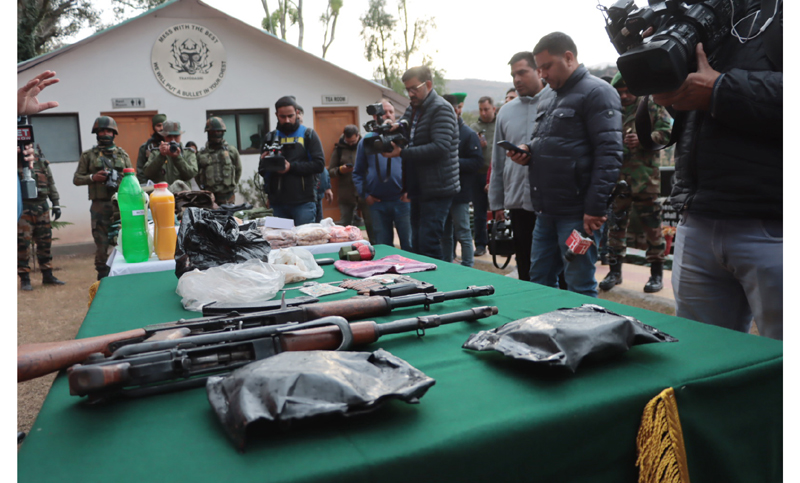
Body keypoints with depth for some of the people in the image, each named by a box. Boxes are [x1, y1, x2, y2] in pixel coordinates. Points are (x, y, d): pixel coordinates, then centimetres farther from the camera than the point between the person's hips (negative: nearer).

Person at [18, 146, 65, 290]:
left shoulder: (41, 161, 12)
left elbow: (51, 183, 15)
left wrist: (55, 203, 11)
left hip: (42, 206, 4)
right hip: (23, 207, -4)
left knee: (45, 242, 10)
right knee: (22, 244, -3)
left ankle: (47, 275, 19)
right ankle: (24, 279, 5)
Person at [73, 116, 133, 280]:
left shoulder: (122, 154, 14)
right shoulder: (88, 156, 10)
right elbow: (76, 179, 9)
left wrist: (121, 181, -7)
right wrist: (93, 177, -9)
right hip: (100, 205, -1)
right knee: (101, 243, 1)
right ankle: (103, 277, 10)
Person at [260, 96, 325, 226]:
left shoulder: (308, 135, 5)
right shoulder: (270, 137, 14)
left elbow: (319, 164, -5)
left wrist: (291, 167, -13)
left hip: (304, 202, -3)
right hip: (278, 203, 3)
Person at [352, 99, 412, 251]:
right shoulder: (366, 141, 12)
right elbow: (358, 172, 15)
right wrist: (364, 194, 2)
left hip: (402, 200, -2)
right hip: (377, 203, 2)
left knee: (409, 246, 1)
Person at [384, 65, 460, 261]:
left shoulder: (441, 109, -10)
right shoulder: (413, 109, 17)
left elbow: (440, 147, -22)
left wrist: (402, 153, -23)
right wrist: (396, 127, -6)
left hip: (437, 190, -9)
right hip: (418, 189, 9)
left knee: (428, 246, -12)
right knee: (416, 246, 12)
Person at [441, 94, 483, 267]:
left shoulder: (468, 134, -5)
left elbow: (477, 162, -13)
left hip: (460, 193, -6)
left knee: (463, 233, 0)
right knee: (445, 234, 14)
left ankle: (468, 268, 9)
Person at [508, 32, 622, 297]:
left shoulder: (596, 92, -7)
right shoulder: (551, 101, 19)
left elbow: (608, 153, -16)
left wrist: (595, 207, -21)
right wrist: (527, 152, 6)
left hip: (576, 213, -9)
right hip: (546, 210, 9)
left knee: (580, 288, -1)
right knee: (539, 281, 14)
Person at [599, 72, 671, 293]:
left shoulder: (651, 106, 3)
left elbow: (667, 131, -4)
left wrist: (643, 139, -17)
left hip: (645, 177, -3)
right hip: (618, 177, 3)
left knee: (652, 226, 3)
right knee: (615, 225, 6)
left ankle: (656, 273, 15)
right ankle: (615, 270, 18)